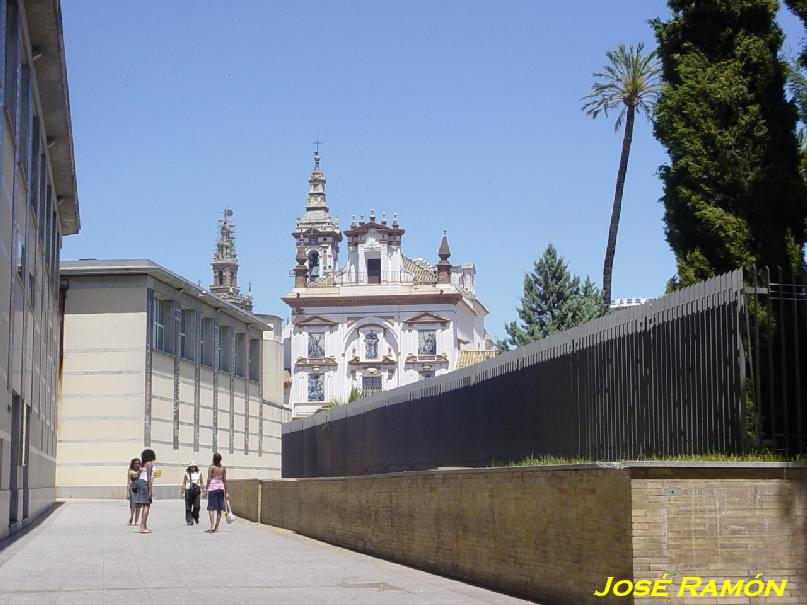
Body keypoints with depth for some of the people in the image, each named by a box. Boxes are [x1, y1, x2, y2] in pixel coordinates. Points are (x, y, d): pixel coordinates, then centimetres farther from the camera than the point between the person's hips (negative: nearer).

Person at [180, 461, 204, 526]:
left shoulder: (199, 473, 9)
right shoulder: (187, 474, 6)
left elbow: (202, 483, 12)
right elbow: (183, 483, 8)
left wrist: (202, 491, 6)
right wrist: (182, 492, 4)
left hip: (196, 491, 1)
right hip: (188, 491, 0)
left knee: (197, 506, -7)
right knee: (188, 507, -3)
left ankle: (196, 517, 18)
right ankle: (189, 520, 3)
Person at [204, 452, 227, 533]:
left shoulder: (211, 467, -8)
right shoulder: (223, 468, 5)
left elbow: (209, 479, -9)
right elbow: (224, 480, 7)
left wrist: (206, 489, -1)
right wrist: (225, 491, 13)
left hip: (212, 488, -5)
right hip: (221, 488, 5)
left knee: (211, 508, -5)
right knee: (219, 508, 9)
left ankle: (212, 525, -16)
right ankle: (216, 526, 12)